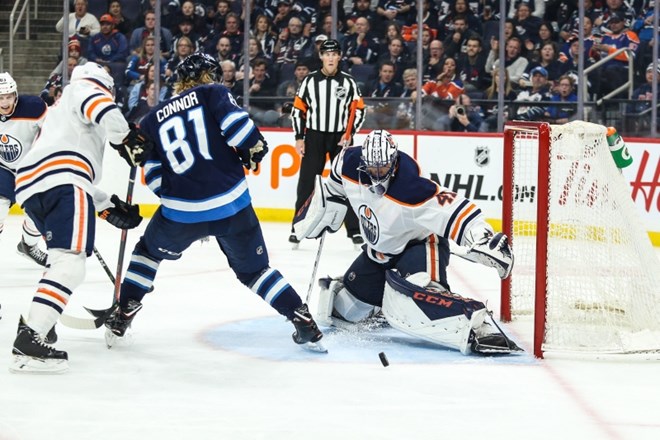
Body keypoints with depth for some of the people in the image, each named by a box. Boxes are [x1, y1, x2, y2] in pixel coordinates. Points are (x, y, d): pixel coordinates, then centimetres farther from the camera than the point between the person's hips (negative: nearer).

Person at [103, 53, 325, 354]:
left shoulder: (153, 120, 15)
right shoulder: (213, 93, 6)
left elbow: (154, 177, 10)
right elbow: (236, 123, -12)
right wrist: (254, 149, 6)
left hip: (180, 213, 1)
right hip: (232, 205, -1)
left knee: (148, 252, 29)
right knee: (254, 269, 17)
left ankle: (122, 317, 23)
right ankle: (306, 325, 10)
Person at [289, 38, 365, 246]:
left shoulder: (348, 82, 1)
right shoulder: (310, 81, 0)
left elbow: (358, 110, 4)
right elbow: (298, 110, 3)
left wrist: (349, 134, -7)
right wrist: (299, 138, -2)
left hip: (340, 138, 0)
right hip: (314, 137, 0)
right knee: (306, 183, -2)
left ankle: (354, 229, 6)